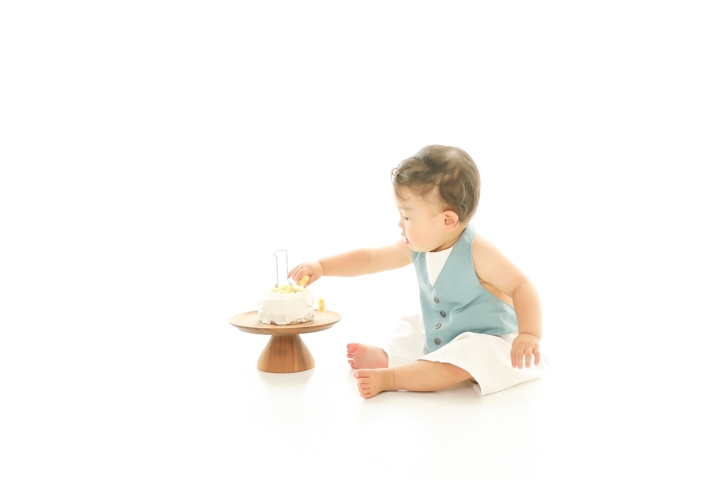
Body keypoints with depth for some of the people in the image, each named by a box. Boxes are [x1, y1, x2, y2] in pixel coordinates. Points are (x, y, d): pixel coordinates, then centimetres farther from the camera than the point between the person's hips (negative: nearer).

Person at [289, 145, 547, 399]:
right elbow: (369, 258, 5)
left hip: (486, 343, -8)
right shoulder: (417, 247, -4)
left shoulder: (477, 253, -25)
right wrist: (321, 267, -2)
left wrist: (529, 335, -34)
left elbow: (522, 287, -22)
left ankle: (390, 377, -37)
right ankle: (387, 357, -4)